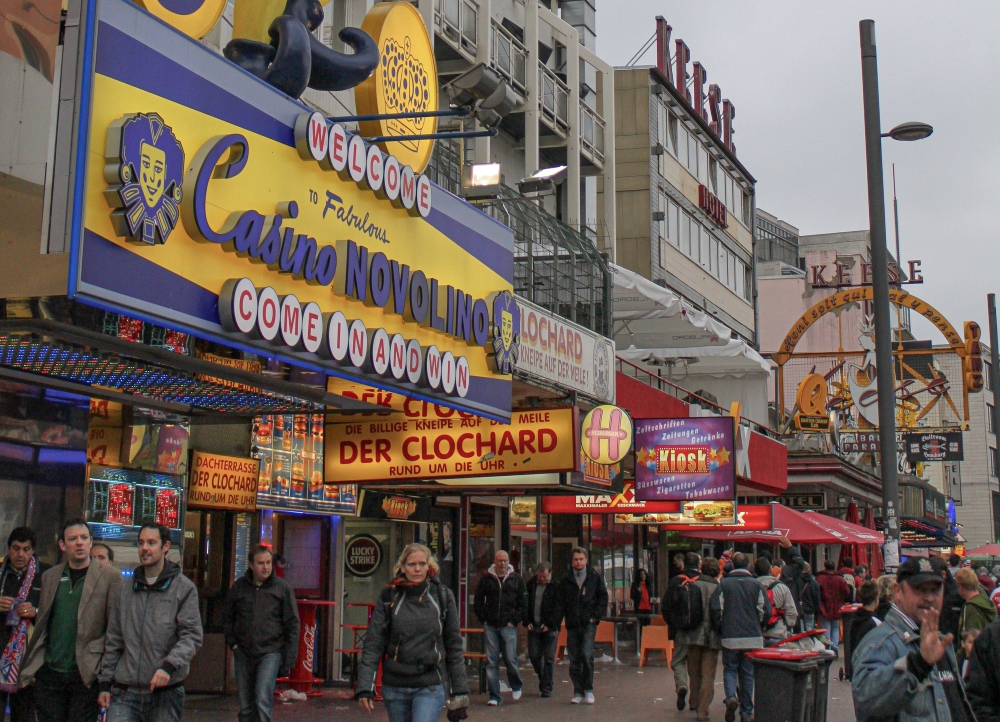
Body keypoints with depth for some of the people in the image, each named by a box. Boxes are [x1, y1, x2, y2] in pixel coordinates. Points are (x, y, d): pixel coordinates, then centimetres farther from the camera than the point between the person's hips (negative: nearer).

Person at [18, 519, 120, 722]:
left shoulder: (109, 577, -1)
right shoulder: (49, 577, 12)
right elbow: (40, 624, 15)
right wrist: (32, 666, 7)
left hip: (85, 675, -4)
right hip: (49, 673, 4)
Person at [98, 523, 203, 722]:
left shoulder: (184, 588, -1)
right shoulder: (127, 590, 12)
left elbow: (191, 635, -7)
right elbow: (114, 640, 17)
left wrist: (169, 666, -22)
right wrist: (105, 682, 12)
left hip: (165, 693, -3)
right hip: (125, 692, 3)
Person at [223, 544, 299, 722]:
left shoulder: (282, 588, -1)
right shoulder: (239, 586, 4)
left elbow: (292, 625, 0)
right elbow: (227, 616, 18)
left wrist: (288, 661, -3)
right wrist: (232, 642, 4)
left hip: (270, 652, -3)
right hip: (243, 653, 3)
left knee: (262, 702, -17)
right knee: (245, 706, 8)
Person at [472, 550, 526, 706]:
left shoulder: (516, 579, 5)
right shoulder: (486, 579, 5)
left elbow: (523, 603, 7)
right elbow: (478, 601, 9)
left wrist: (514, 620, -1)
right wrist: (484, 620, 1)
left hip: (508, 626, -1)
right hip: (490, 627, 1)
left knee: (510, 659, -2)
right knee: (491, 662, 1)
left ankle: (516, 686, 26)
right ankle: (494, 696, 8)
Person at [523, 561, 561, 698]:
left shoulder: (556, 586, -5)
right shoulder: (531, 585, 8)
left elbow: (559, 608, -7)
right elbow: (525, 604, 12)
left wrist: (550, 624, -13)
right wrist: (527, 622, 1)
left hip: (549, 628, -4)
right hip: (533, 626, 4)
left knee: (549, 658, 0)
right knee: (533, 656, 5)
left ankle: (546, 687, 8)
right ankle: (542, 679, 28)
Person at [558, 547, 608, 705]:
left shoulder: (595, 577, 5)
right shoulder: (565, 580, 9)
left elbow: (603, 598, 7)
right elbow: (561, 602, 13)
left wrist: (595, 616, -2)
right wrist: (567, 618, 3)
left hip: (589, 623, -2)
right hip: (572, 625, 2)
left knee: (587, 655, -14)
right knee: (574, 660, 2)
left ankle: (588, 689, 1)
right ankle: (578, 692, 11)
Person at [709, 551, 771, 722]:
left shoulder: (724, 584, -2)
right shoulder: (756, 585, 0)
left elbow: (715, 608, -7)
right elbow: (766, 611, -3)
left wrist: (720, 628, 9)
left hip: (730, 637, -1)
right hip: (752, 638, 1)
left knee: (729, 670, 12)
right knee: (748, 674, 10)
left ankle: (731, 697, -15)